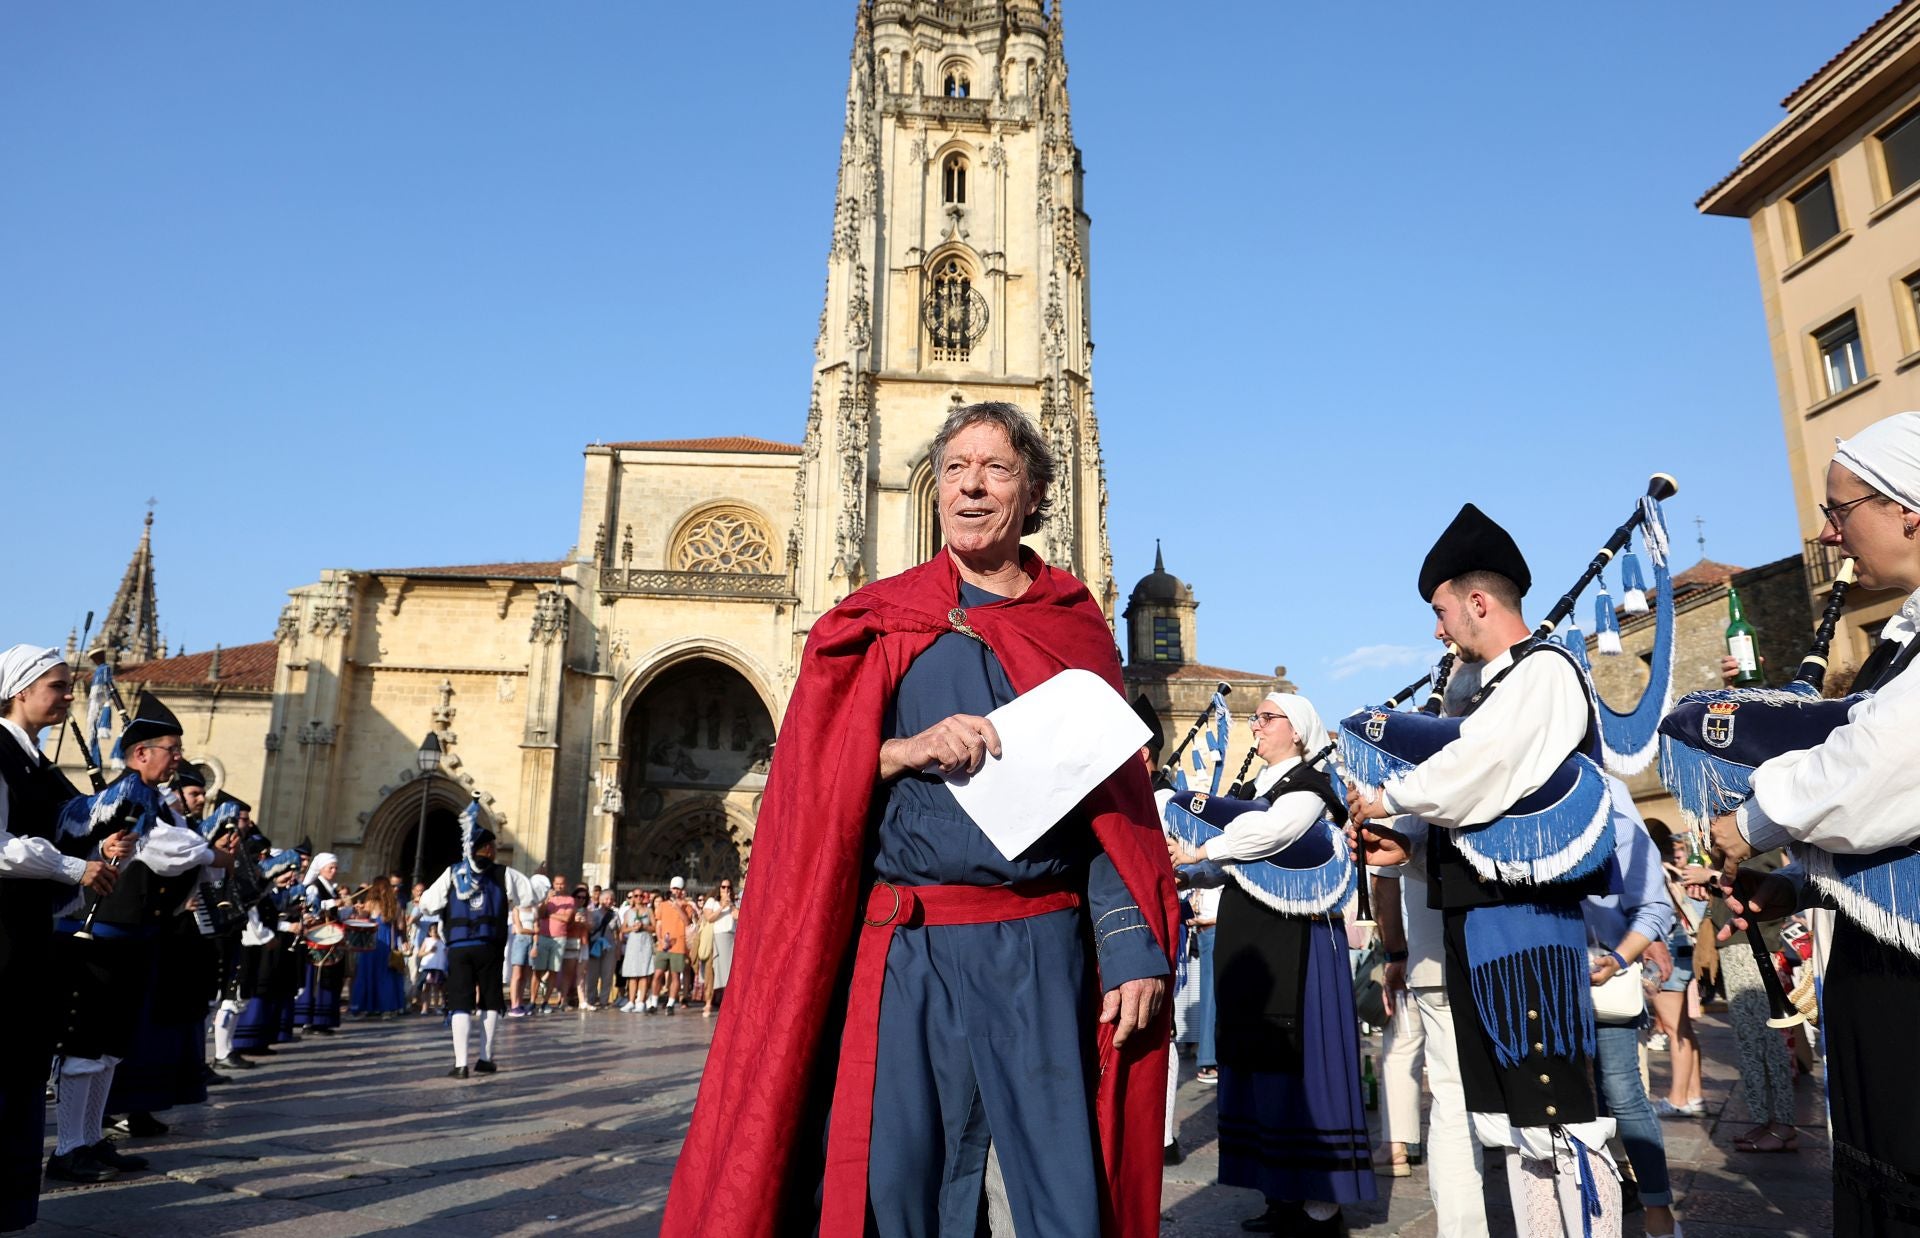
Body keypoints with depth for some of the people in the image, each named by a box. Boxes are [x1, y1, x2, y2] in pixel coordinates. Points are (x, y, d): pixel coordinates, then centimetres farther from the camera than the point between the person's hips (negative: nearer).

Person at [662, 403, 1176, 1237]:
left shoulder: (1074, 626, 9)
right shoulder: (880, 622, 8)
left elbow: (1116, 806, 5)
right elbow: (807, 785, 3)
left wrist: (1134, 950, -4)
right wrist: (906, 751, -14)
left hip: (1043, 953, 1)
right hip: (906, 953, 0)